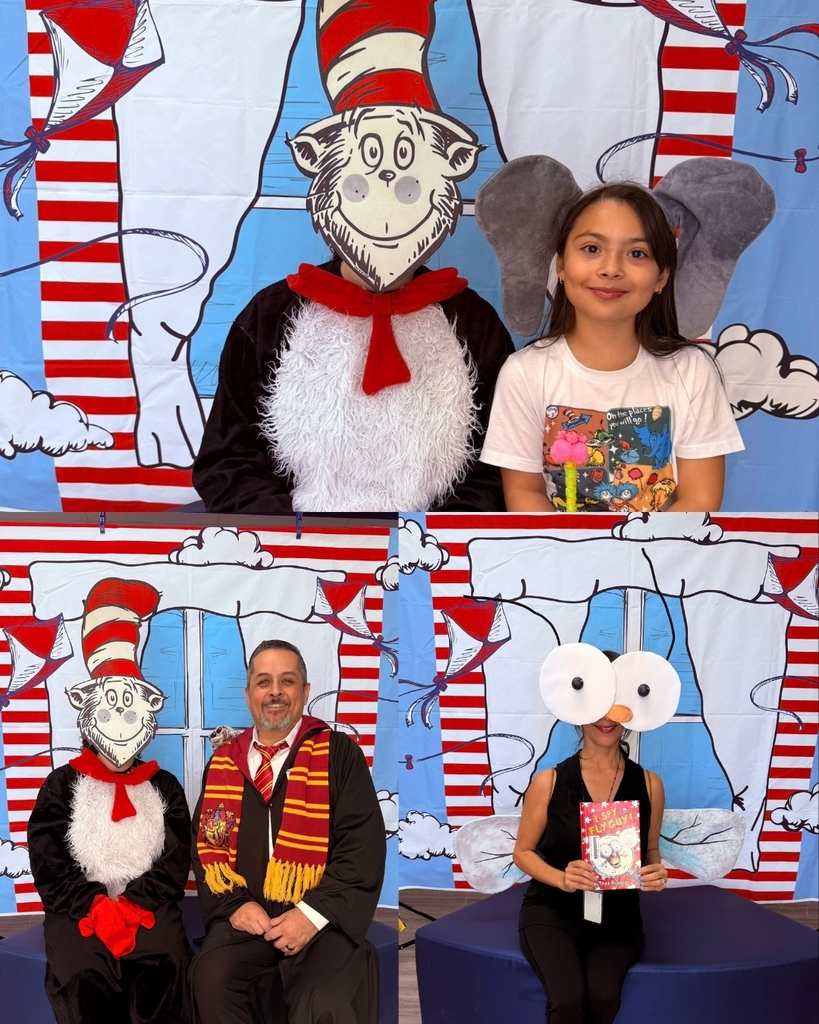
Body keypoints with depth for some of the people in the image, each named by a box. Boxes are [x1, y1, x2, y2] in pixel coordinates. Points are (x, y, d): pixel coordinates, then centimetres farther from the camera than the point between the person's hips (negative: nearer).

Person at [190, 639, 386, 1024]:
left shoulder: (338, 754, 2)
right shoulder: (223, 763, 13)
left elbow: (362, 847, -4)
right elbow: (206, 845, 13)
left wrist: (314, 914, -15)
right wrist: (234, 903, -6)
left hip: (320, 920, -3)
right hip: (246, 917, 3)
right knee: (212, 980, -27)